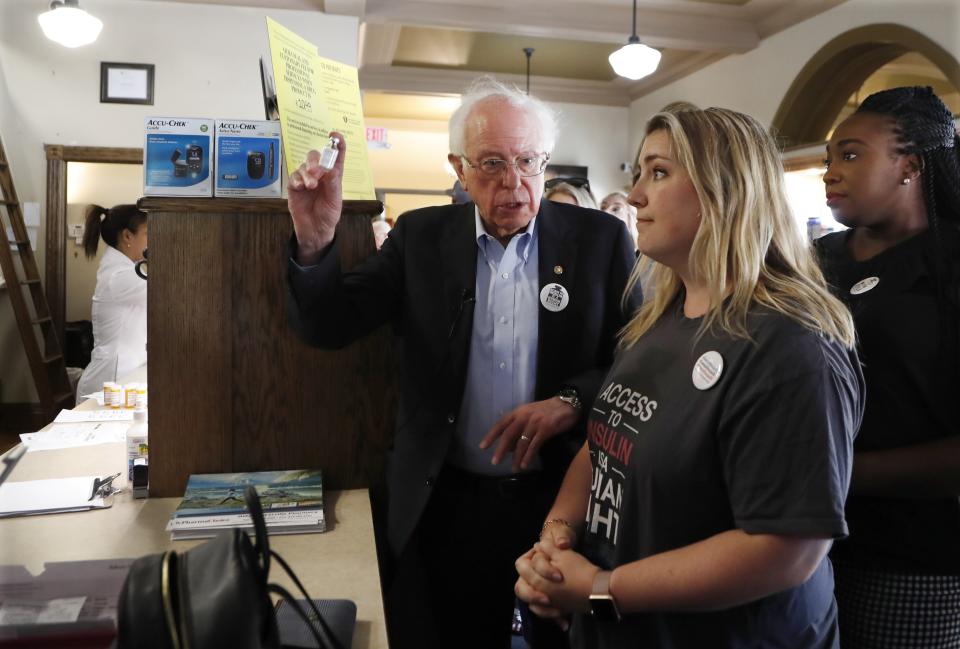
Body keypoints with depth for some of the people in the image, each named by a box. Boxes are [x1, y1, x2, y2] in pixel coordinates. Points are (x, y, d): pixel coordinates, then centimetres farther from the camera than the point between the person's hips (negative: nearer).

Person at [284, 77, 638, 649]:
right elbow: (331, 327, -3)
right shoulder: (421, 237, -1)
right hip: (445, 502, 1)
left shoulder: (600, 239, -4)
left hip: (565, 495, 0)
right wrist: (315, 243, -21)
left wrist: (571, 400, -20)